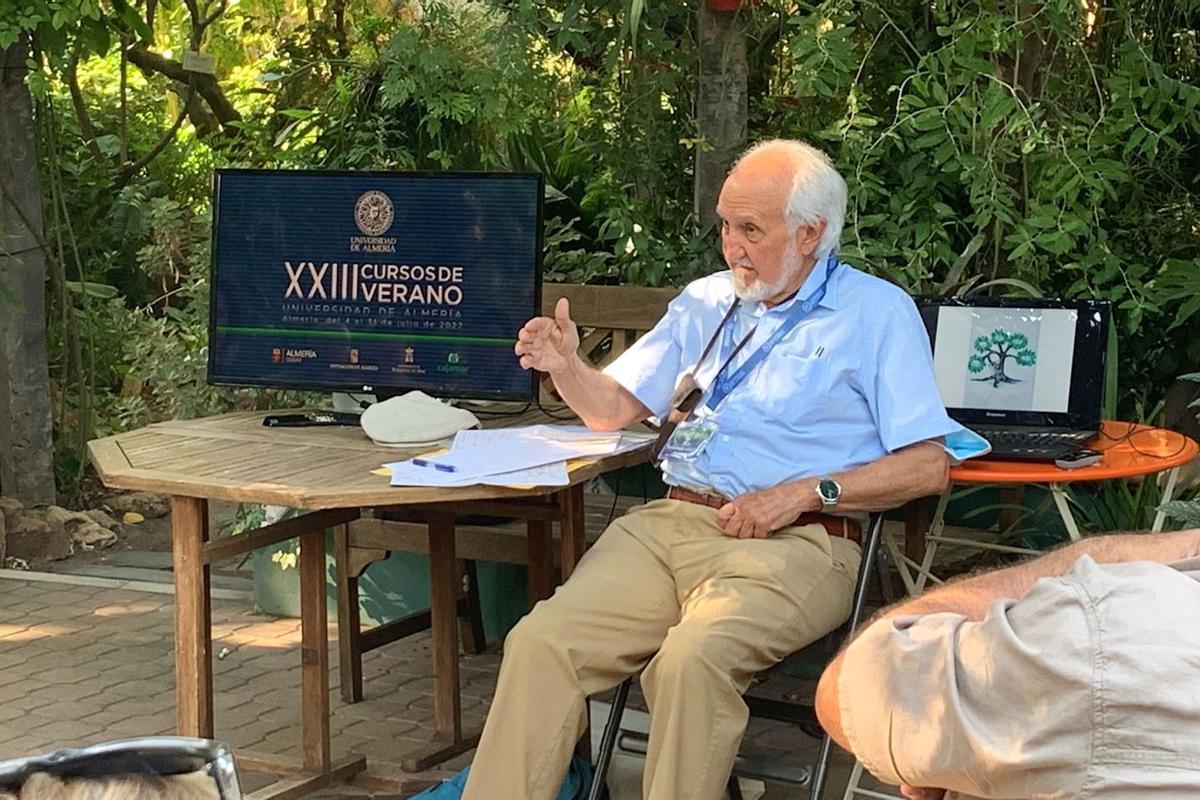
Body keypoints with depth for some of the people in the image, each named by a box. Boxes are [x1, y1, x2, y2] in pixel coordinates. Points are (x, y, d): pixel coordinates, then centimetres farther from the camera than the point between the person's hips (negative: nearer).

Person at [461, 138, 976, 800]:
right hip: (666, 522, 5)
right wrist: (567, 367, 2)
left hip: (790, 542, -5)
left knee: (691, 658, -35)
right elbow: (612, 409, 24)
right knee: (540, 642, -20)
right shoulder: (706, 301, 23)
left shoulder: (876, 312, 6)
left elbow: (927, 466, -1)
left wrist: (806, 492, -12)